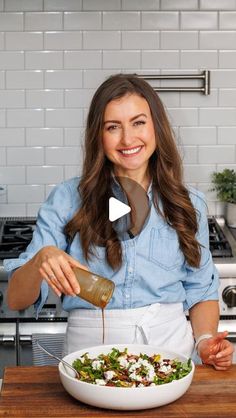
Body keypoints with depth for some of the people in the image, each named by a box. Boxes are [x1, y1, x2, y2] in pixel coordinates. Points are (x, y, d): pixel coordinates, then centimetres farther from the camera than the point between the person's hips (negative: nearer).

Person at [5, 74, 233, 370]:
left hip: (170, 344, 2)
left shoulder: (189, 204, 8)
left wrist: (205, 340, -4)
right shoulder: (67, 199, 0)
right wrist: (41, 259, -24)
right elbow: (16, 299, -4)